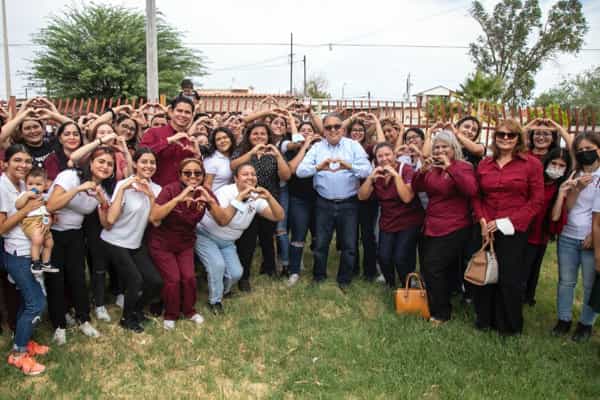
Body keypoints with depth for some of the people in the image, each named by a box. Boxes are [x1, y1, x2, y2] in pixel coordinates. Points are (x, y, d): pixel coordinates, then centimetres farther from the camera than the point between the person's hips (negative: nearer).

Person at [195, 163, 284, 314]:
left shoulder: (256, 198, -8)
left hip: (227, 242, 5)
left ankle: (220, 291, 24)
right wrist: (239, 198, -41)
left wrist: (269, 197, -32)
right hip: (206, 235, -5)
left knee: (236, 273, -8)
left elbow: (279, 217, -17)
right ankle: (215, 301, -2)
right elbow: (222, 221, -38)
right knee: (218, 265, -26)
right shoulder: (225, 192, -24)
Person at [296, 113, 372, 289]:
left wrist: (349, 166, -32)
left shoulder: (354, 146, 0)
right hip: (324, 203, 1)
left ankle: (344, 281, 27)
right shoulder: (317, 147, 3)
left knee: (349, 245, 8)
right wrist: (318, 167, -30)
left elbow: (367, 170, -13)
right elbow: (300, 171, -10)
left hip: (348, 204, 0)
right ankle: (318, 278, 30)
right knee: (320, 244, 10)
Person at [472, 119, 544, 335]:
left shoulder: (531, 164, -4)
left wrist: (507, 222, -13)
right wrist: (482, 221, -6)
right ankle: (485, 319, 31)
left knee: (510, 279, 4)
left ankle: (510, 325, 26)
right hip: (487, 231, 3)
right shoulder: (484, 164, 8)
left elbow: (536, 201, -6)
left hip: (514, 231, -3)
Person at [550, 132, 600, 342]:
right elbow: (568, 207, 3)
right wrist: (577, 189, -13)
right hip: (568, 237, 4)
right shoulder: (574, 176, 10)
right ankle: (564, 319, 21)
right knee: (566, 281, 10)